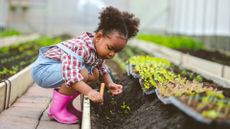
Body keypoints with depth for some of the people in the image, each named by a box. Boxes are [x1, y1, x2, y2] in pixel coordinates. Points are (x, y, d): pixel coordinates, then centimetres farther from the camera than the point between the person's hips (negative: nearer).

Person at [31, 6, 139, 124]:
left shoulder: (99, 48, -1)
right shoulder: (81, 47, -31)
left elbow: (102, 68, 14)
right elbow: (70, 73, -42)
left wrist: (110, 84, -2)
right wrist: (89, 91, -47)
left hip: (55, 68, 10)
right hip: (43, 68, -10)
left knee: (94, 74, 9)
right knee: (82, 73, -31)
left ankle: (66, 103, 15)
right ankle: (56, 108, -14)